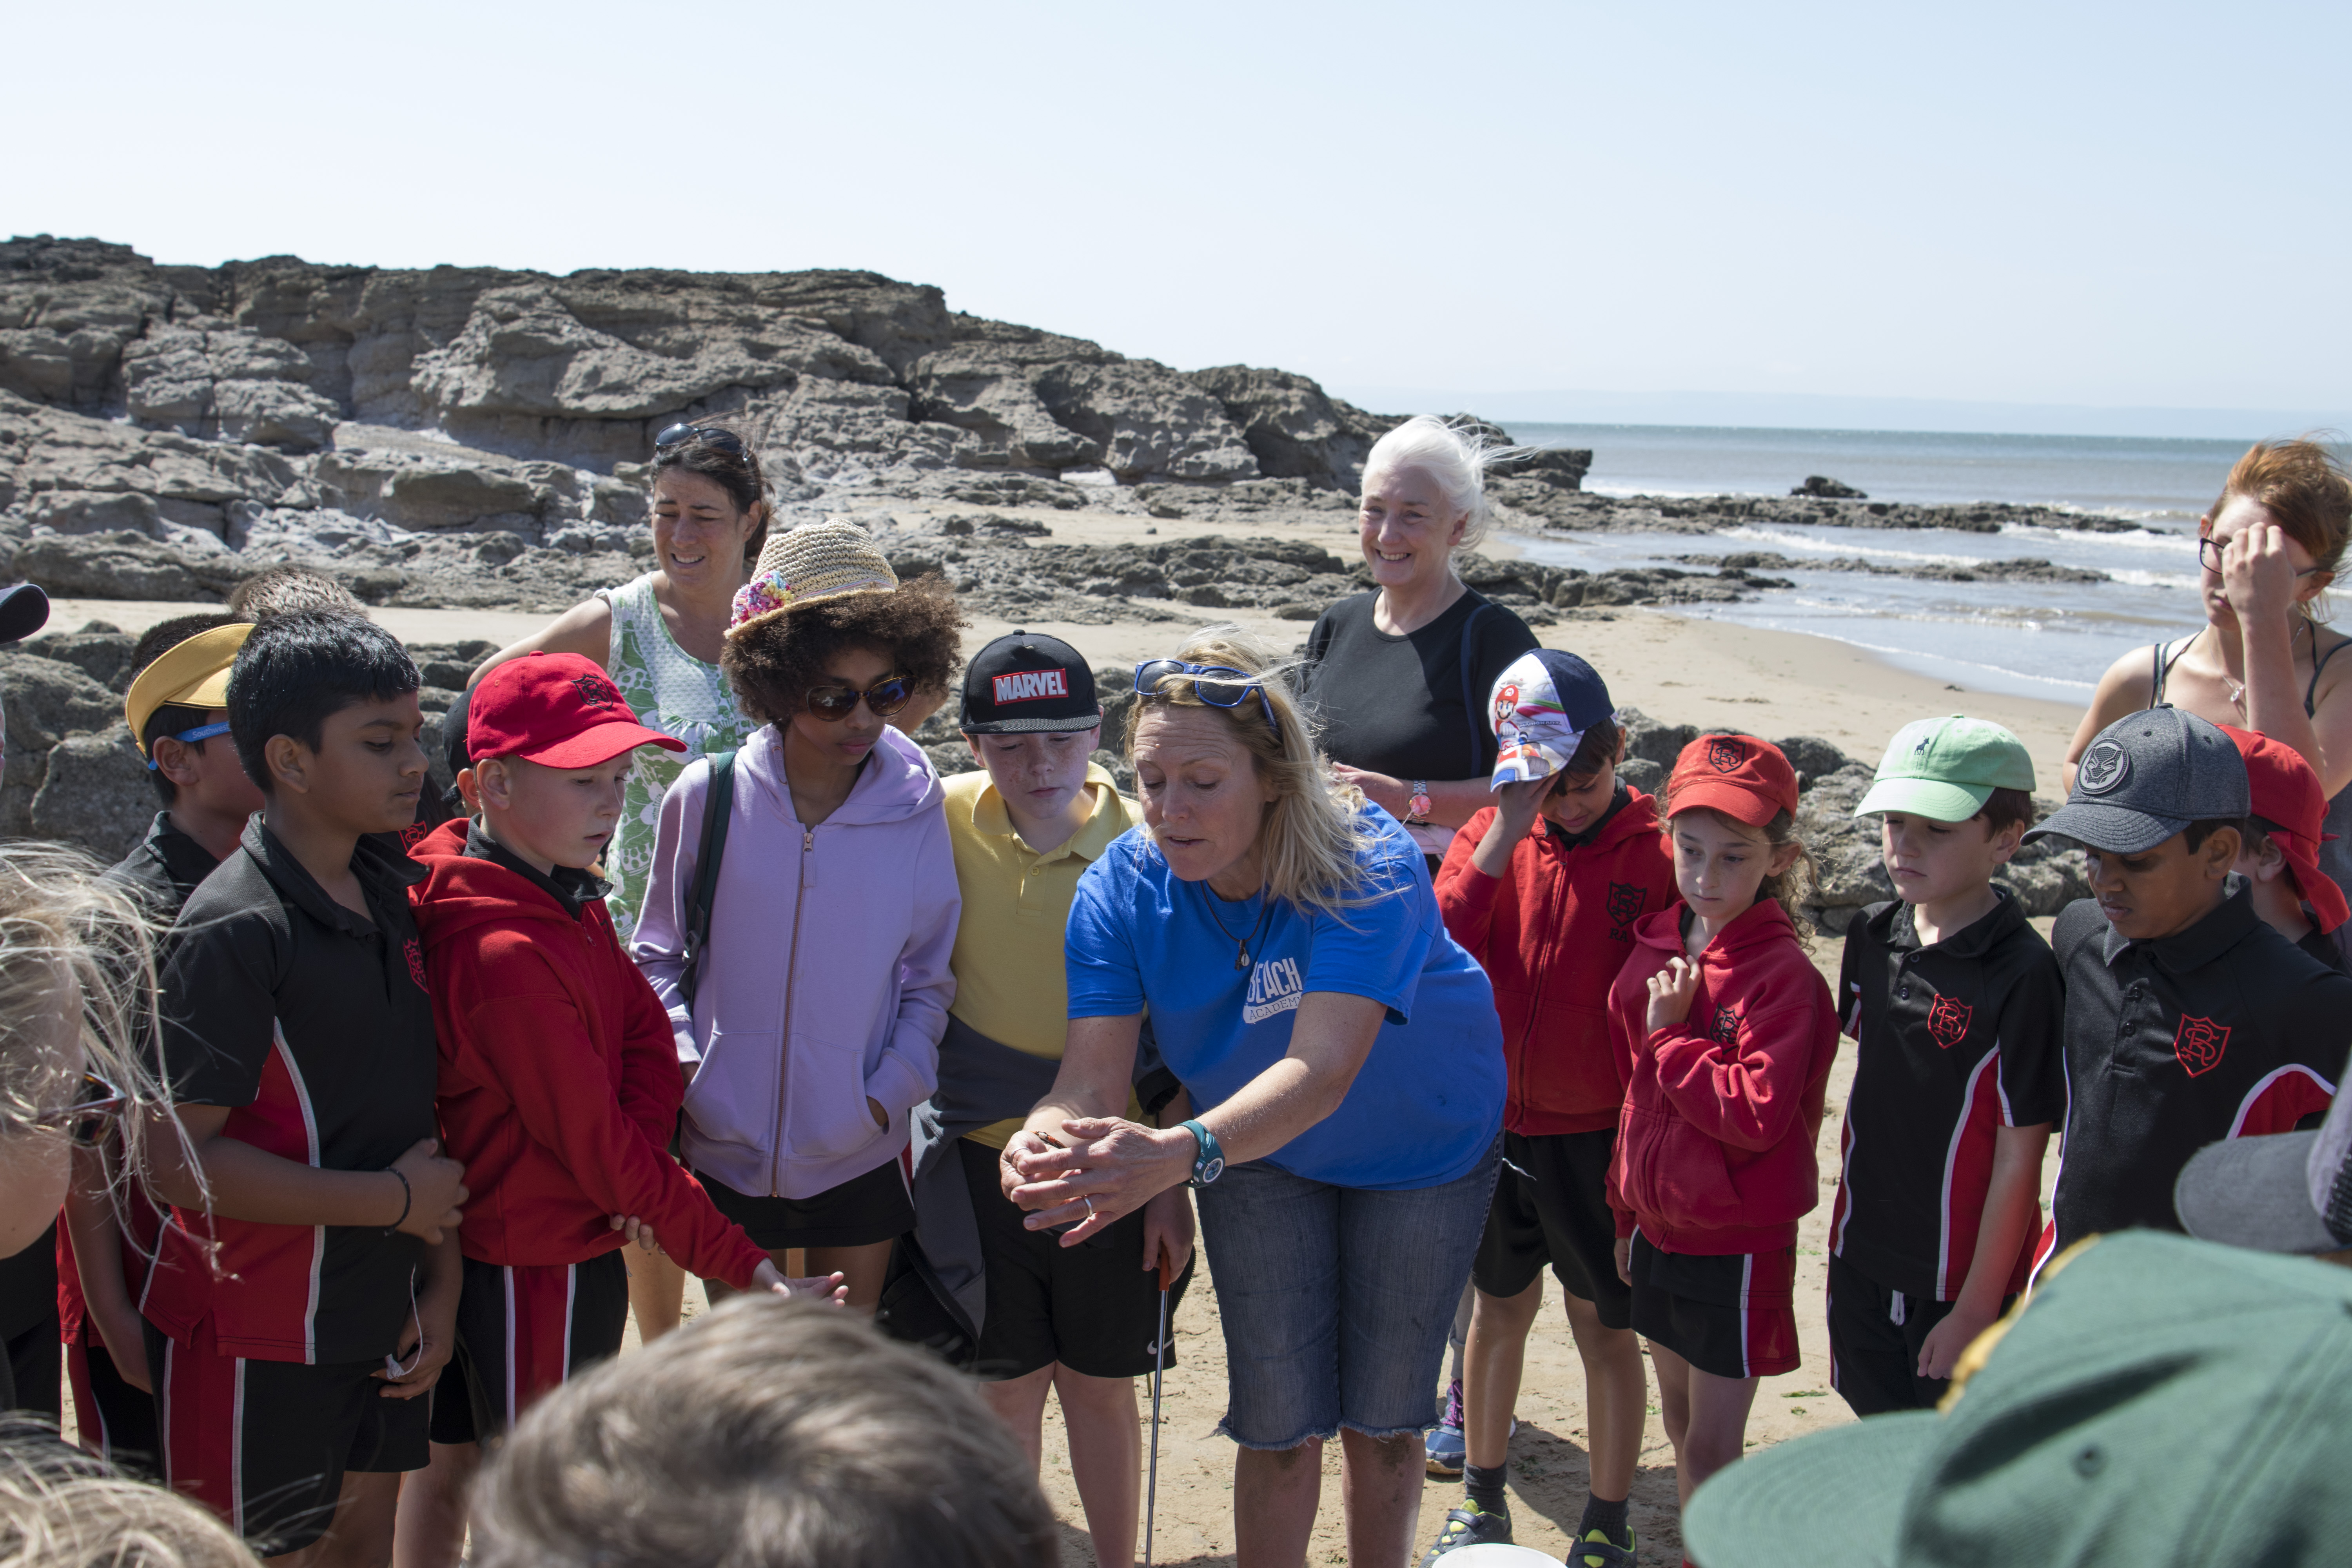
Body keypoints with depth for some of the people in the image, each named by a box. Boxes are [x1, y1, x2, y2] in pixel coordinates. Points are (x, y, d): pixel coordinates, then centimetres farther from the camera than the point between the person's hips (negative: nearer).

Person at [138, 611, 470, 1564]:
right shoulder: (236, 931, -19)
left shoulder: (393, 895, 4)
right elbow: (175, 1161, -24)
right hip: (260, 1333, -7)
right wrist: (395, 1200, -18)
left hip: (381, 1307, 7)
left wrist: (441, 1271, 6)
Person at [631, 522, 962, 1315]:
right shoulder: (706, 797, -8)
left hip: (860, 1154, 0)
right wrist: (681, 1067, -9)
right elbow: (658, 956, 4)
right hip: (728, 1143, 0)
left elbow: (927, 982, 4)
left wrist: (890, 1093, -8)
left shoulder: (915, 813, -6)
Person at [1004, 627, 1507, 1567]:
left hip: (1421, 1147, -2)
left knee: (1381, 1417, 9)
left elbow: (1321, 1070, -49)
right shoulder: (1123, 888, -23)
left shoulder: (1369, 871, -36)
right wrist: (1047, 1138, -53)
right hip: (1256, 1153, 3)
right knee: (1278, 1423, 3)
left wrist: (1179, 1154, -66)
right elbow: (1093, 1080, -28)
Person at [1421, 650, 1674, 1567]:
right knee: (1499, 1309, 18)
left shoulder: (1656, 853, -12)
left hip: (1598, 1137, -4)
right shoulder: (1494, 837, -1)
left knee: (1605, 1326, 8)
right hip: (1495, 1124, 4)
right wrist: (1505, 835, -20)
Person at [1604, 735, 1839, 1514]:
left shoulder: (1784, 977, -18)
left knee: (1713, 1450, -1)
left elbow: (1756, 1115, -27)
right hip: (1660, 1230, 7)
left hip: (1739, 1247, -7)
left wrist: (1668, 1035, -20)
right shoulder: (1655, 949, 3)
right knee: (1681, 1423, 19)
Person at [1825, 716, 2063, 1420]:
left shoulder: (2023, 973, -20)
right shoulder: (1873, 935, -1)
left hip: (1960, 1278, -5)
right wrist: (1848, 1227, 14)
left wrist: (1976, 1310, -14)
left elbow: (2020, 1157, -17)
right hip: (1863, 1256, 6)